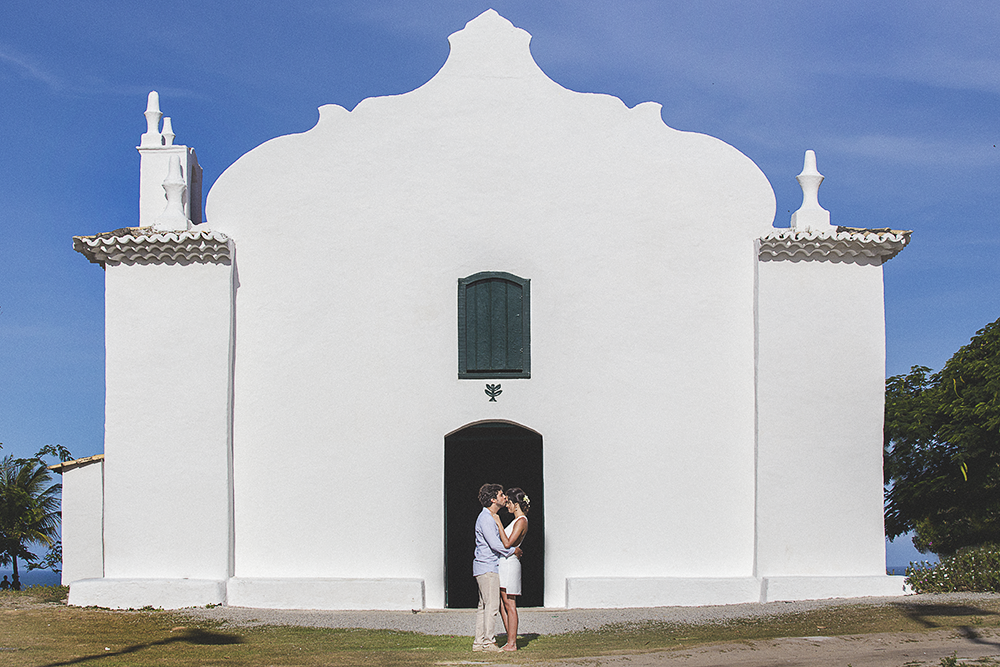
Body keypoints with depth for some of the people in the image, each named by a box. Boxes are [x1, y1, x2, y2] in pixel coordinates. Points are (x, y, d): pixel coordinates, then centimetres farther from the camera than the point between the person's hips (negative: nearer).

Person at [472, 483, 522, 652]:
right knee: (492, 606, -9)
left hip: (487, 567, 10)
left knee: (484, 606, 10)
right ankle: (489, 642, -6)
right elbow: (494, 543, -20)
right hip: (487, 567, -10)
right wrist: (513, 551, -9)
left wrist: (513, 548, 13)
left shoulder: (492, 517, 17)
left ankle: (479, 642, 12)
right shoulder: (485, 518, -15)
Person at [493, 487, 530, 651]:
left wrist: (499, 524, -16)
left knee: (509, 605, -7)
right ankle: (510, 641, 12)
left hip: (509, 563, -10)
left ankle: (512, 643, -5)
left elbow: (507, 543, -20)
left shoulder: (521, 522, -12)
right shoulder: (517, 521, 18)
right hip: (502, 563, 10)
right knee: (502, 605, 10)